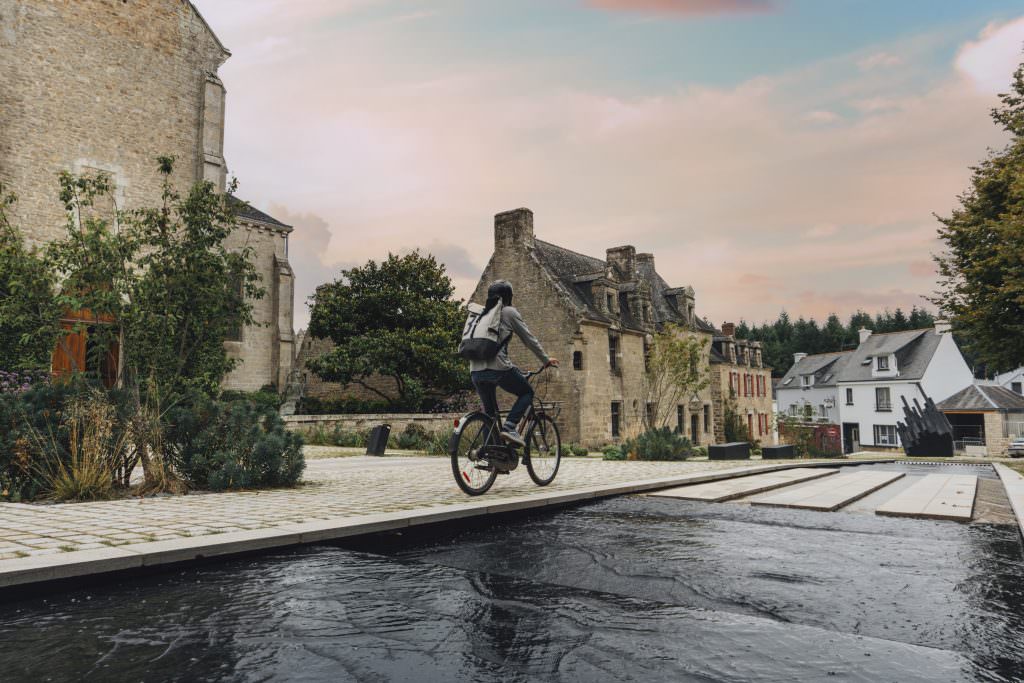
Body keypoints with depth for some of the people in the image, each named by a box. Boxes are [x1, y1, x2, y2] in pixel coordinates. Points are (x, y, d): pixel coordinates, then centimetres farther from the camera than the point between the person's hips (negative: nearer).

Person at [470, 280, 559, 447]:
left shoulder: (480, 312, 19)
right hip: (498, 367, -5)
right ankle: (509, 427, -4)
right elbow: (529, 339, 8)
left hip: (475, 370, 6)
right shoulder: (509, 312, 5)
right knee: (527, 393, 16)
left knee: (489, 411, 20)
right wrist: (546, 360, 18)